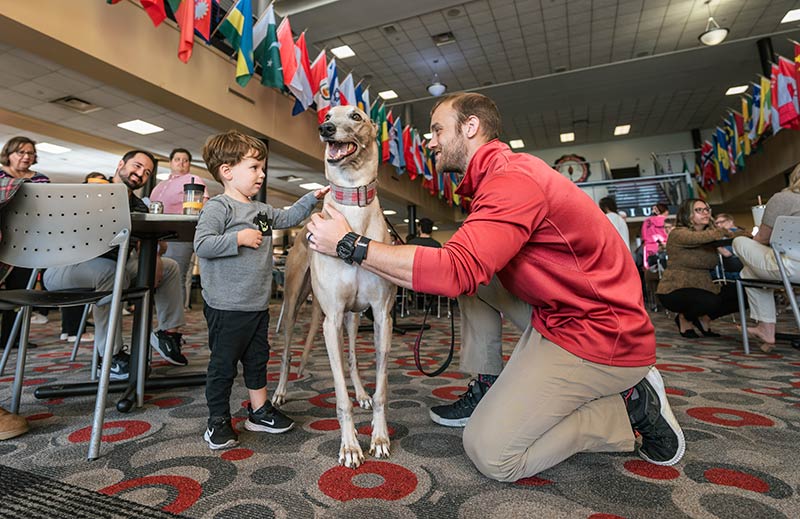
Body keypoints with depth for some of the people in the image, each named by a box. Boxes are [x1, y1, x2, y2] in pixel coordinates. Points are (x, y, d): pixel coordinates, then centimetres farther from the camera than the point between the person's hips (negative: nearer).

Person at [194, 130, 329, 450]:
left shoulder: (261, 210, 13)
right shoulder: (219, 207, -11)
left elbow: (288, 217, 23)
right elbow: (202, 244, -20)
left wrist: (312, 198, 14)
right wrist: (239, 238, -23)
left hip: (258, 304, 8)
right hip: (227, 306, -8)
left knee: (257, 358, 17)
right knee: (223, 364, 6)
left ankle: (259, 411, 32)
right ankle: (218, 420, 23)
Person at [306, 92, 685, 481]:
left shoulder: (514, 179, -22)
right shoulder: (505, 172, 12)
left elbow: (456, 270, -31)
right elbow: (469, 258, 13)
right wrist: (410, 255, 3)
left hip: (601, 337, -9)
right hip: (557, 314, 9)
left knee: (490, 454, -10)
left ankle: (630, 405, 3)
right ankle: (487, 390, 12)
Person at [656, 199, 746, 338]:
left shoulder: (710, 235, 11)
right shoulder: (678, 234, -12)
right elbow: (702, 237, -29)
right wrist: (725, 232, -14)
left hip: (703, 288, 8)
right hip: (675, 291, -7)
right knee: (710, 301, -32)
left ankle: (703, 319, 15)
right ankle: (684, 319, 3)